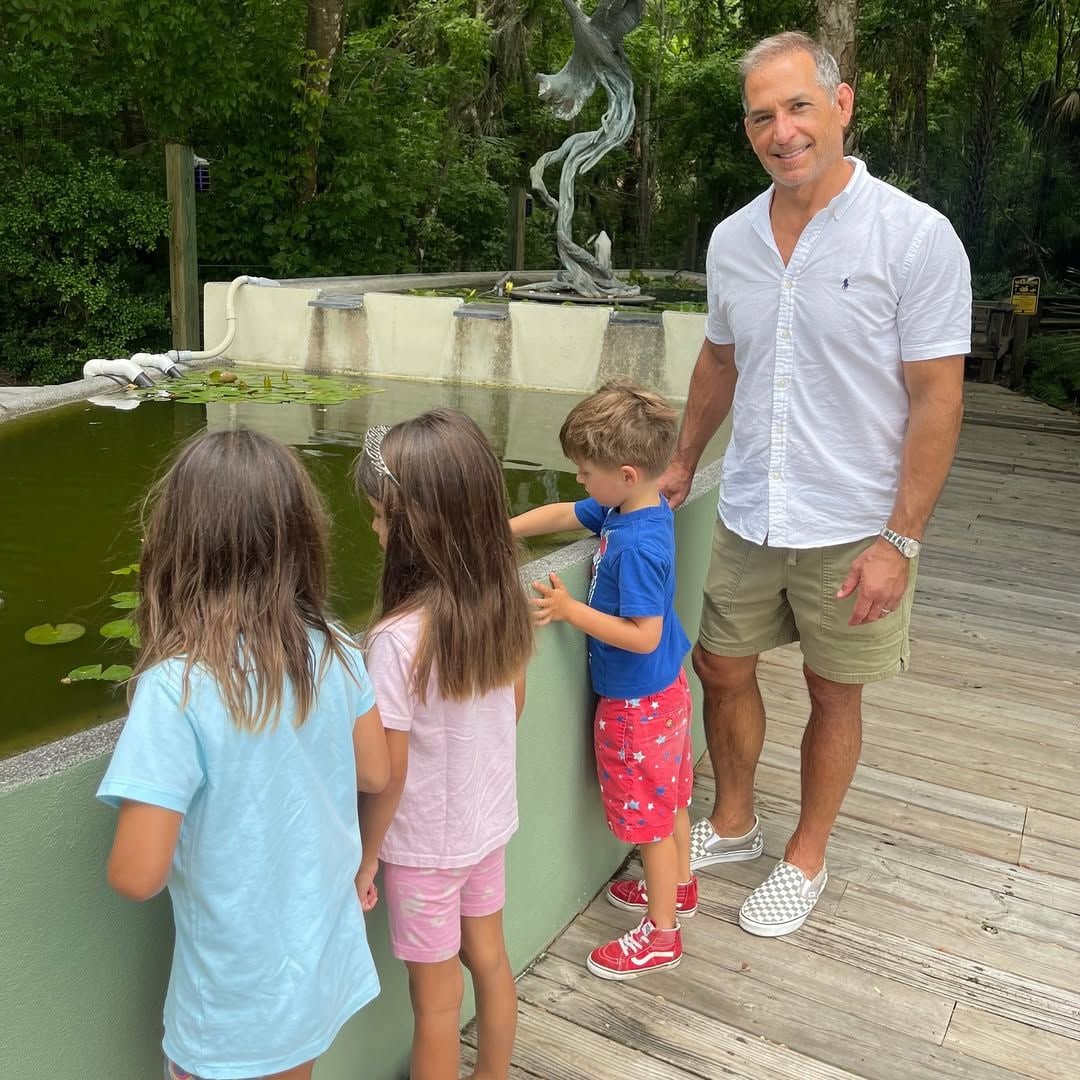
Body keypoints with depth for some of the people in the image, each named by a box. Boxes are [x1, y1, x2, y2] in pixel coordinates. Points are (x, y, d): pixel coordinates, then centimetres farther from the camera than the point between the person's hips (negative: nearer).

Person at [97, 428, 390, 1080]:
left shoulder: (175, 688, -28)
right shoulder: (334, 652, -14)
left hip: (238, 997, -4)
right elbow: (376, 774, 0)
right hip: (326, 960, 4)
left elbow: (137, 876, -25)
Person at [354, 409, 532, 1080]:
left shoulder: (398, 638, -31)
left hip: (425, 844, -6)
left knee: (437, 998, 15)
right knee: (490, 961, 26)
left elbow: (391, 770, -22)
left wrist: (365, 857, -7)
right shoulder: (503, 603, -12)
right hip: (490, 820, 6)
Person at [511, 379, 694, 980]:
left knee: (650, 815, 8)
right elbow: (562, 515, 8)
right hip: (666, 686, 9)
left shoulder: (636, 546, -32)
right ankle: (679, 886, 48)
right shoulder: (634, 507, -4)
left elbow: (643, 636, -31)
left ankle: (661, 935, 27)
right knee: (670, 795, 26)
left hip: (638, 701, -9)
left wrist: (571, 610, -26)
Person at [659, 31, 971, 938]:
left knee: (833, 692, 11)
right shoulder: (732, 240, 3)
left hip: (852, 529, -4)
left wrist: (899, 540, -16)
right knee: (723, 669, 14)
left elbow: (937, 398, -13)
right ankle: (732, 825, 40)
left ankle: (806, 860, 33)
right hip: (747, 519, 5)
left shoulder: (915, 237, -13)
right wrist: (683, 464, 18)